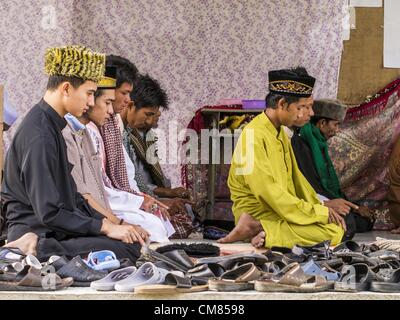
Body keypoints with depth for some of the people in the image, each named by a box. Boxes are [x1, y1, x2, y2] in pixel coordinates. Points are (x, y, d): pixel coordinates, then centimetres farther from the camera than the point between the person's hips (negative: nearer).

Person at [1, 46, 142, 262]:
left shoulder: (51, 125, 14)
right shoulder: (39, 135, -19)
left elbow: (70, 196, 19)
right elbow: (49, 212, -21)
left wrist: (109, 222, 7)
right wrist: (105, 227, -14)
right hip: (37, 234, -10)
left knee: (136, 242, -1)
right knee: (127, 249, -23)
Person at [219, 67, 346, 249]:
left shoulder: (281, 134, 17)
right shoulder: (254, 135, -15)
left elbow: (295, 178, 20)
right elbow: (267, 190, -20)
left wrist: (321, 208, 5)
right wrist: (317, 212, -16)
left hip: (282, 211, 10)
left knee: (336, 228, -2)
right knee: (333, 232, -22)